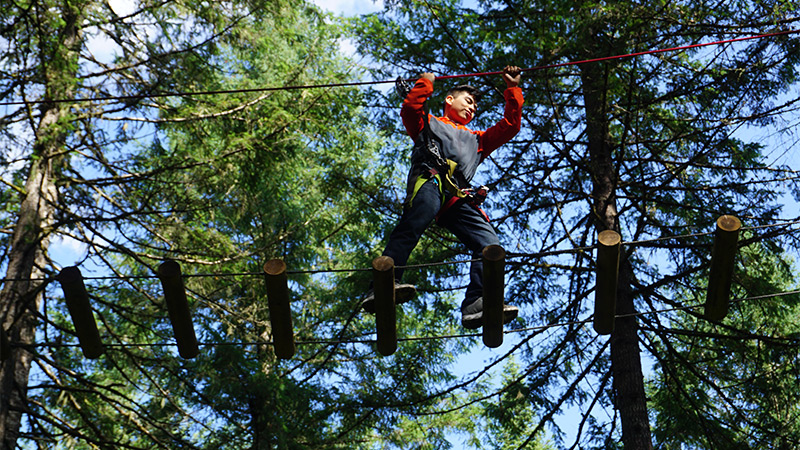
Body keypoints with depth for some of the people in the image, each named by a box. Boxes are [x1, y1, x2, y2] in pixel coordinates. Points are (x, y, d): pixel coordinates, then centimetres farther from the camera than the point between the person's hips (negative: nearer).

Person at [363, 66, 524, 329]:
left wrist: (512, 90, 39)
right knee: (413, 225, -37)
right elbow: (410, 109, 13)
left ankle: (477, 304, -28)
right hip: (430, 179, -5)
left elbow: (509, 126, 43)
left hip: (459, 198, 5)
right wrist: (425, 83, 22)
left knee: (489, 242, -18)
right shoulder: (429, 124, 34)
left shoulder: (476, 140, 46)